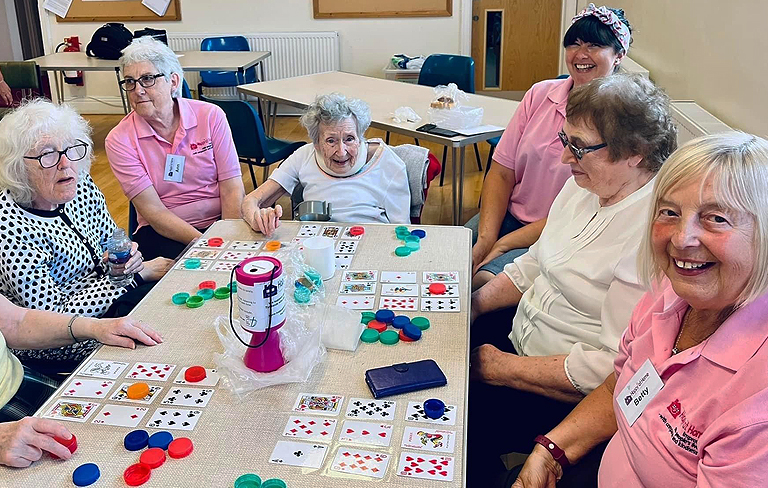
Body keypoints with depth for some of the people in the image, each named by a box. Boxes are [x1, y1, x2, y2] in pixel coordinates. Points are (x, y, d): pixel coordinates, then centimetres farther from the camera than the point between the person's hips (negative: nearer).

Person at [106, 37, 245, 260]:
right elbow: (153, 211, -10)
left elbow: (232, 191, -4)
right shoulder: (119, 140, -4)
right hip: (163, 233, -2)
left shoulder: (210, 116, -2)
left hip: (219, 222, 3)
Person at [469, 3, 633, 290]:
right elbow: (501, 173, 2)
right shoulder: (540, 95, 4)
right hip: (509, 215, 5)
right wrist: (485, 239, -13)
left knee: (483, 279, -28)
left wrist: (504, 244, -17)